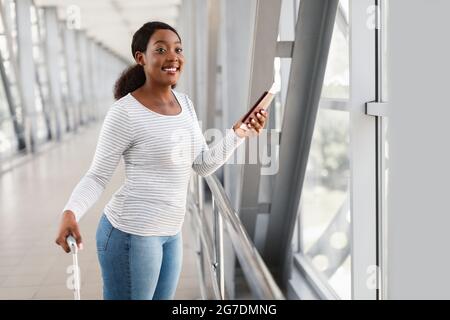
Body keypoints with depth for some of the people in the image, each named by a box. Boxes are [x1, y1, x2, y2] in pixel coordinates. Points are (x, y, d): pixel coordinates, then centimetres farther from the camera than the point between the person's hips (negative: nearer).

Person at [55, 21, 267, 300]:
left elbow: (204, 165, 12)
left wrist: (239, 133, 2)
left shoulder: (185, 102, 7)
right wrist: (71, 212, -27)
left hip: (171, 232, 8)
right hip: (131, 232, -8)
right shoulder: (125, 112, -16)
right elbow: (97, 176, -11)